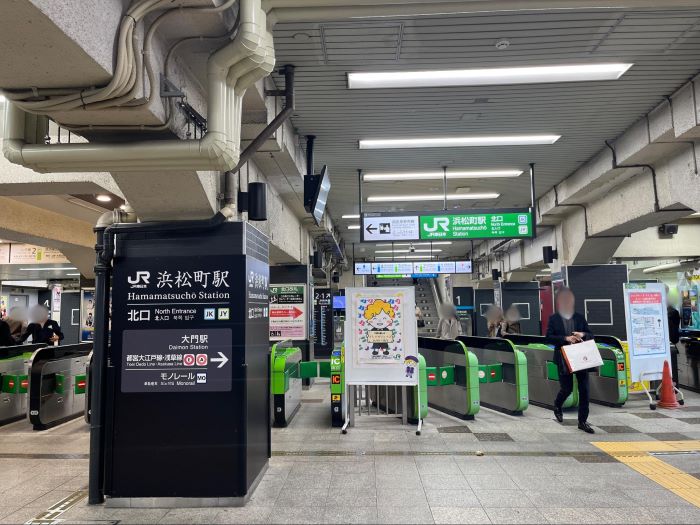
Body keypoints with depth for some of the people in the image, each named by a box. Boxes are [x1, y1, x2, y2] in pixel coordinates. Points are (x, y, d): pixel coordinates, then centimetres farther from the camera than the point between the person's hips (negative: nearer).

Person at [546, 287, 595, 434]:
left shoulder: (580, 317, 8)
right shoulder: (554, 319, 0)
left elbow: (590, 336, 10)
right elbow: (549, 338, -7)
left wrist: (583, 335, -11)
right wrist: (565, 338, -19)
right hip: (564, 359, -3)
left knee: (584, 389, 0)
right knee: (567, 388, 2)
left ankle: (582, 421, 12)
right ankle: (557, 406, 35)